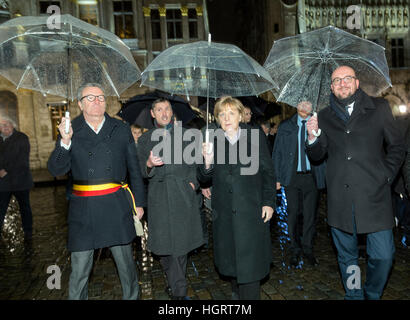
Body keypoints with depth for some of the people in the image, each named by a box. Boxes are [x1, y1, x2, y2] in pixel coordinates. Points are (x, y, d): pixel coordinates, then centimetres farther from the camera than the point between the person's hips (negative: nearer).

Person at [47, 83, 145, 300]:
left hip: (117, 207, 1)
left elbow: (134, 170, 11)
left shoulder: (121, 130, 8)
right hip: (83, 209, -1)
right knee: (79, 269, 6)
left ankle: (131, 296, 34)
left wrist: (139, 202, 9)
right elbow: (56, 170, -2)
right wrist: (65, 142, -17)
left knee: (126, 263, 13)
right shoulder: (71, 131, 4)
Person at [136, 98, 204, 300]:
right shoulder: (146, 139, 11)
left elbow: (195, 162, 11)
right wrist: (149, 164, -19)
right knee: (163, 243, -3)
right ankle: (180, 292, 12)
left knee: (181, 242, 5)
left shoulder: (185, 134, 11)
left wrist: (193, 182, -3)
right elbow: (142, 171, 2)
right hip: (159, 197, 0)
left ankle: (175, 286, 25)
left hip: (183, 194, 1)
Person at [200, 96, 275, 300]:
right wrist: (207, 162, -16)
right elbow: (204, 178, 4)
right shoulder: (213, 141, 2)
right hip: (224, 213, 3)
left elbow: (268, 171, 2)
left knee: (250, 259, 1)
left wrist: (269, 202, -2)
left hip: (252, 210, -2)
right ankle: (236, 291, 39)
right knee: (230, 257, 16)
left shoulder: (255, 136, -1)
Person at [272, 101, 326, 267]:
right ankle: (295, 250, 22)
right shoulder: (285, 127, 6)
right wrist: (277, 178, 1)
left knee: (310, 215, 8)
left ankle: (307, 249, 26)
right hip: (292, 177, 0)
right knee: (293, 214, 5)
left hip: (311, 176, 0)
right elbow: (277, 153, 6)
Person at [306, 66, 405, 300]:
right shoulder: (325, 116, 11)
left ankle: (372, 294, 27)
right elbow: (317, 155, 13)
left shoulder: (379, 108, 7)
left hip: (374, 195, -1)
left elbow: (397, 146, 10)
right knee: (347, 257, 12)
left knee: (383, 255, -1)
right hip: (340, 199, 2)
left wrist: (386, 176, -1)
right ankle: (354, 295, 32)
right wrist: (312, 137, -6)